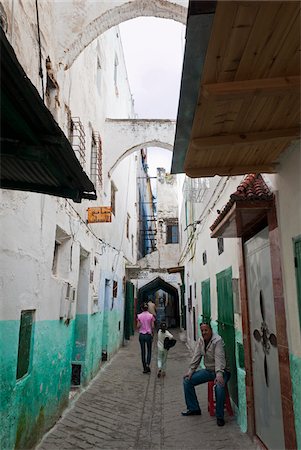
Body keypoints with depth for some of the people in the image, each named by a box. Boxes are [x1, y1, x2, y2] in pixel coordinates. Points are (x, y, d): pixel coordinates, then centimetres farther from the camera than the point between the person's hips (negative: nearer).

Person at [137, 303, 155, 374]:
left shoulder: (139, 316, -4)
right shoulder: (151, 316, -6)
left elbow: (138, 326, -4)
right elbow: (152, 326, -5)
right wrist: (152, 333, 10)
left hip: (141, 335, 1)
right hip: (148, 335, -1)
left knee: (143, 351, 10)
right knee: (149, 351, 12)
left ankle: (144, 368, 14)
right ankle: (147, 364, -8)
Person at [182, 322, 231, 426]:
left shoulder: (217, 340, -22)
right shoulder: (200, 340, 1)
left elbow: (219, 358, -32)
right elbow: (196, 356, 3)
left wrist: (219, 374, -44)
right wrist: (191, 371, -5)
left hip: (221, 371, -7)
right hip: (208, 370, 7)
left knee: (219, 386, -37)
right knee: (187, 381, -3)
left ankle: (219, 417, -16)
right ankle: (193, 408, 13)